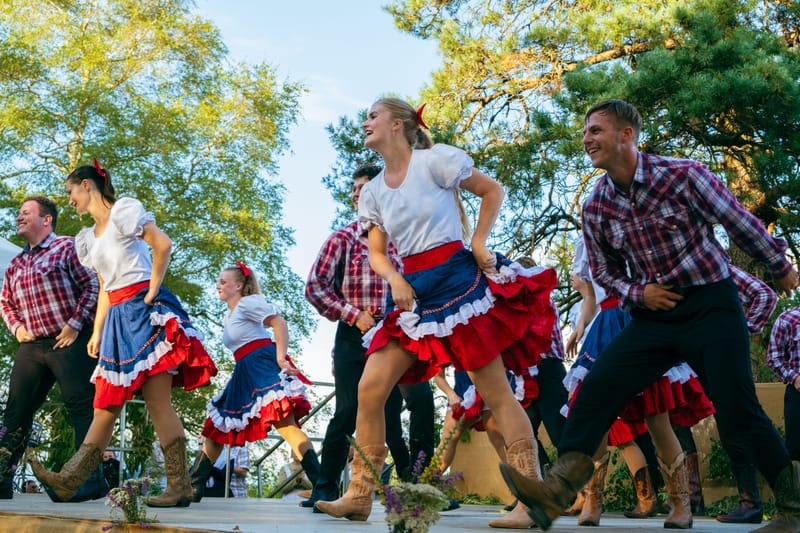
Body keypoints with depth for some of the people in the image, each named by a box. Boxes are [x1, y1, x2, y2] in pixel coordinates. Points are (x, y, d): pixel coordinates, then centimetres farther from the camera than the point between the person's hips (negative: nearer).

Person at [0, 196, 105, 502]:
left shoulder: (66, 248, -2)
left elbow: (92, 285, -9)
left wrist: (74, 325, -13)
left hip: (70, 342, -7)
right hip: (32, 346, 7)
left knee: (80, 408, -11)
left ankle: (91, 481, -9)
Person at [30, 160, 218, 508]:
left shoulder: (123, 211, -2)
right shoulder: (89, 238, 23)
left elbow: (163, 244, -14)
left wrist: (152, 292, -13)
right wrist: (96, 332, 16)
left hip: (144, 309, -8)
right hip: (119, 317, 8)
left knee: (157, 400, -12)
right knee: (106, 404, 6)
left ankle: (180, 488, -9)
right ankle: (68, 480, 4)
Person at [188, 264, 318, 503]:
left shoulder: (247, 303, -2)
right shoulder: (227, 318, 26)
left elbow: (279, 323, -12)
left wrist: (281, 358, -21)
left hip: (263, 365, -10)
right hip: (244, 375, 10)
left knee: (285, 422, -23)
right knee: (216, 426, 11)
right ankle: (192, 487, 18)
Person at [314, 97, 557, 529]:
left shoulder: (433, 160, -5)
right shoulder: (372, 192, 12)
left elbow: (492, 190, 1)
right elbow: (377, 254, 13)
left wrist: (478, 243, -6)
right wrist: (394, 279, -7)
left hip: (456, 280, -6)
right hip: (412, 292, 6)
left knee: (495, 391, -7)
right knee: (369, 389, -3)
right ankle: (358, 496, 5)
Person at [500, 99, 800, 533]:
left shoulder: (682, 176, -13)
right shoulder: (595, 208, -1)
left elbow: (742, 225, -1)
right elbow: (604, 270, 14)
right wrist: (637, 294, -5)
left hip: (710, 305, -4)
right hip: (654, 313, 4)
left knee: (737, 411, -8)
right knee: (596, 390, -12)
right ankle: (557, 489, -16)